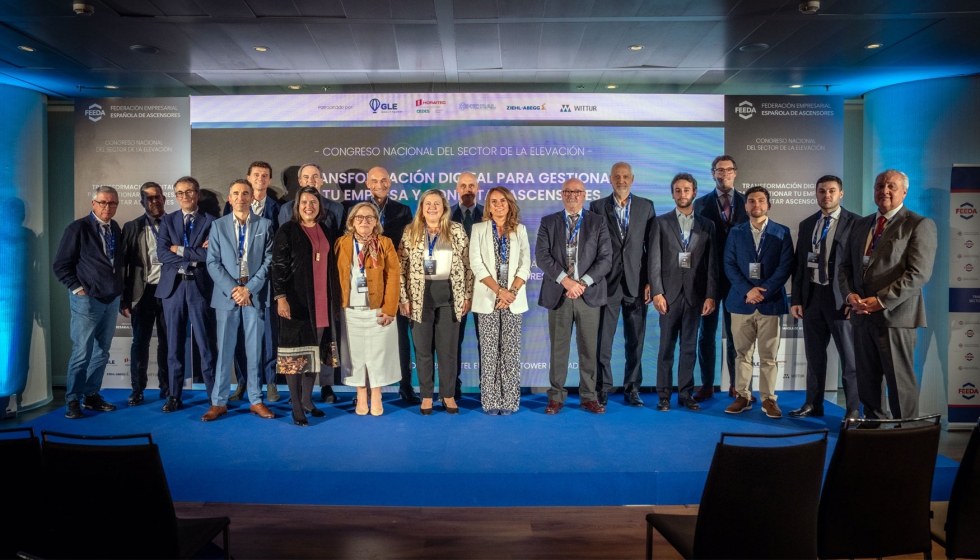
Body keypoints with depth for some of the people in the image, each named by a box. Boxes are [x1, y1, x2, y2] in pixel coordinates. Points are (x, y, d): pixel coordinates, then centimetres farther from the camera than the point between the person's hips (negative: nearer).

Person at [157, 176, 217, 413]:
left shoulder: (210, 221, 3)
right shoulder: (168, 220, 11)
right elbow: (162, 253, -3)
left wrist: (180, 250, -8)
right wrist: (195, 255, -10)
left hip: (200, 287, -3)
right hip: (173, 286, 3)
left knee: (206, 343, 1)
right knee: (174, 344, 8)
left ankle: (214, 395, 10)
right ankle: (175, 396, 17)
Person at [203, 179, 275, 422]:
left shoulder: (265, 225, 5)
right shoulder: (218, 225, 7)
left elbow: (269, 261, -1)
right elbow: (213, 263, 1)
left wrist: (249, 288, -11)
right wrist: (231, 289, -11)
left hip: (255, 295, 0)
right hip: (226, 295, 1)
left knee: (255, 350, 5)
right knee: (224, 349, 4)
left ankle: (256, 401, 13)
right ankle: (219, 402, 13)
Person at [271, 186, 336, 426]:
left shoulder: (324, 230, 12)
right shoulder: (287, 230, -4)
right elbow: (278, 266, -8)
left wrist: (331, 298, 12)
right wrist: (280, 297, -16)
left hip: (320, 301, 6)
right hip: (296, 299, -5)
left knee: (315, 350, 10)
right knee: (295, 351, -1)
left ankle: (307, 401, 22)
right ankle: (296, 408, 6)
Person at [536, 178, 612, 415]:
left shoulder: (598, 222, 6)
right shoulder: (548, 222, 8)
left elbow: (605, 259, -2)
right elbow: (542, 256, -4)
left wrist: (583, 282, -13)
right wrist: (565, 280, -16)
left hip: (589, 294, 0)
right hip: (558, 294, 0)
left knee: (589, 348, 5)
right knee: (558, 348, 5)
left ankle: (589, 397, 17)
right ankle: (556, 397, 15)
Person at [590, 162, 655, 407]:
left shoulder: (646, 206, 7)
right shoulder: (597, 207, 4)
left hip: (636, 283, 1)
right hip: (607, 283, -1)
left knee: (635, 340, 7)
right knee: (603, 340, 2)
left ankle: (632, 389, 18)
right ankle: (603, 389, 14)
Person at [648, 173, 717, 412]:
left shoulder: (707, 225, 9)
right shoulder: (661, 222, 4)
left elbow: (712, 264, 4)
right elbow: (654, 261, -2)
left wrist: (711, 295, -4)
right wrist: (657, 293, -10)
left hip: (695, 294, 2)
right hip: (669, 293, -1)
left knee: (690, 347, 7)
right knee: (666, 347, 3)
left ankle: (686, 394, 16)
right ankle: (664, 396, 11)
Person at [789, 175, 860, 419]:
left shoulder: (855, 223, -3)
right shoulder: (806, 225, 11)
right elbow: (799, 265, 11)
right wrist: (796, 299, 5)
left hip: (841, 297, -5)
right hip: (812, 296, 5)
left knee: (850, 357, 3)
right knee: (814, 354, 13)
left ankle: (853, 409, 14)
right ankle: (813, 404, 24)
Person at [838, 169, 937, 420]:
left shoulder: (919, 225, -3)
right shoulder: (860, 225, 16)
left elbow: (919, 273, -13)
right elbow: (846, 266, 15)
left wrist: (881, 301, -18)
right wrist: (850, 294, -4)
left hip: (895, 315, -5)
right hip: (862, 314, 6)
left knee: (900, 381, 1)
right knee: (866, 380, 12)